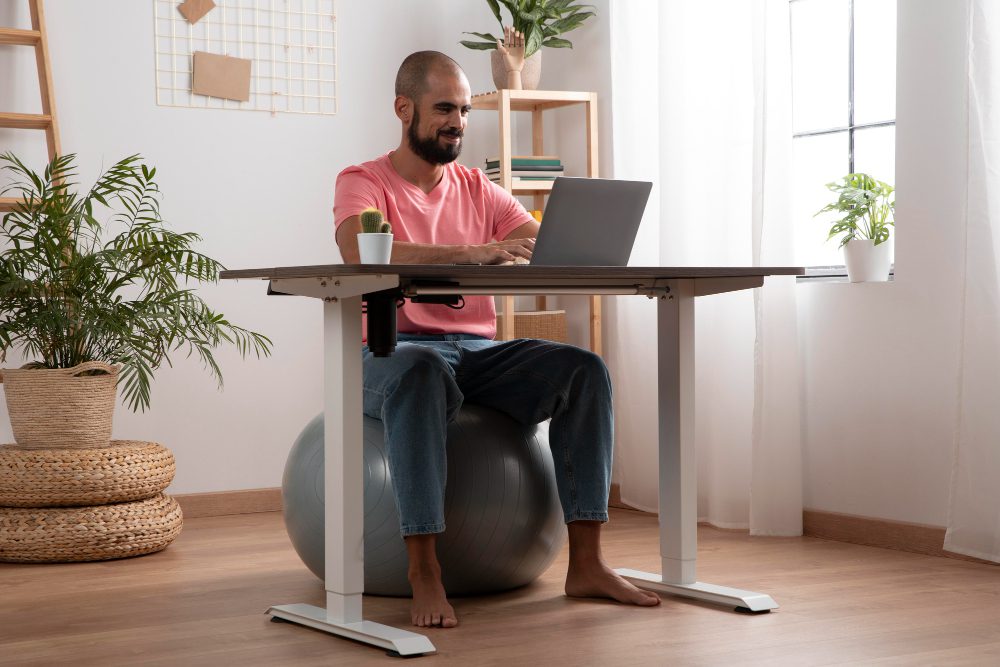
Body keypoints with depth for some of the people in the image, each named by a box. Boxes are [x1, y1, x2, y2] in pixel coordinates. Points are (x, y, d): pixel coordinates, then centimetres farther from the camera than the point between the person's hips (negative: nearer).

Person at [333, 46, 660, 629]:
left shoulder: (478, 189, 16)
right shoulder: (363, 182, -1)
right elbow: (363, 254, -24)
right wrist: (471, 253, -36)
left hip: (477, 352, 5)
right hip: (391, 353, -5)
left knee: (585, 369, -18)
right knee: (421, 372, -40)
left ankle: (586, 563, -19)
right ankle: (424, 571, -35)